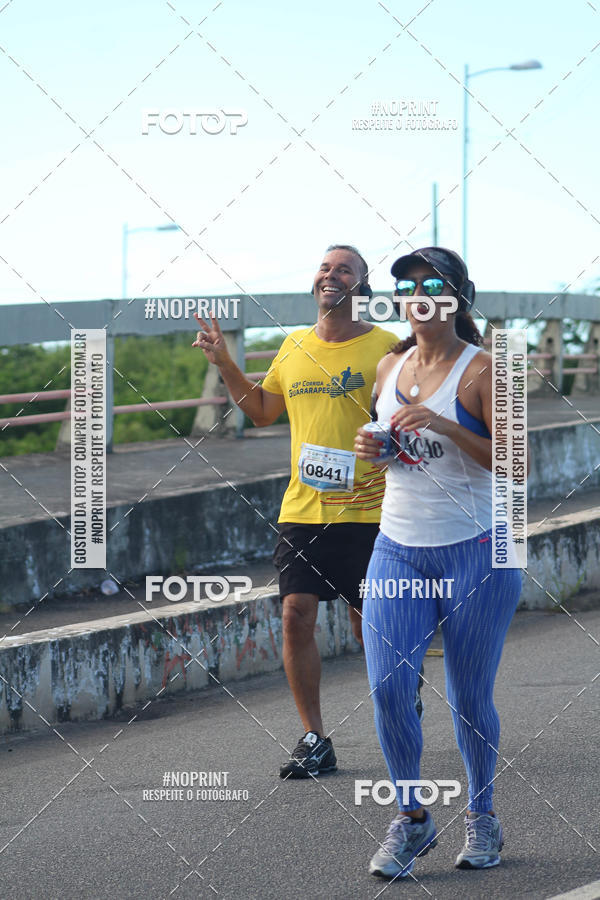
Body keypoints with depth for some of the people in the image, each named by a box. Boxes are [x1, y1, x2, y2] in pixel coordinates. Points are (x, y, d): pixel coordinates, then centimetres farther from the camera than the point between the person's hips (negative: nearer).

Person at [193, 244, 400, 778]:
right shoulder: (294, 348, 12)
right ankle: (315, 741, 4)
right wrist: (225, 365, 16)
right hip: (302, 512, 4)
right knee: (297, 616, -5)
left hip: (365, 513, -4)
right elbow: (263, 411, 25)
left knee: (370, 627, 2)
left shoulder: (385, 347, -3)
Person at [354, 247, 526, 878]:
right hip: (397, 549, 4)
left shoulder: (483, 369, -6)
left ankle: (482, 814, 25)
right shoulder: (390, 368, 11)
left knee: (469, 698, 4)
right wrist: (371, 449, 2)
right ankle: (411, 819, 9)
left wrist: (447, 427, -23)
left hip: (474, 552, -4)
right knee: (388, 688, -7)